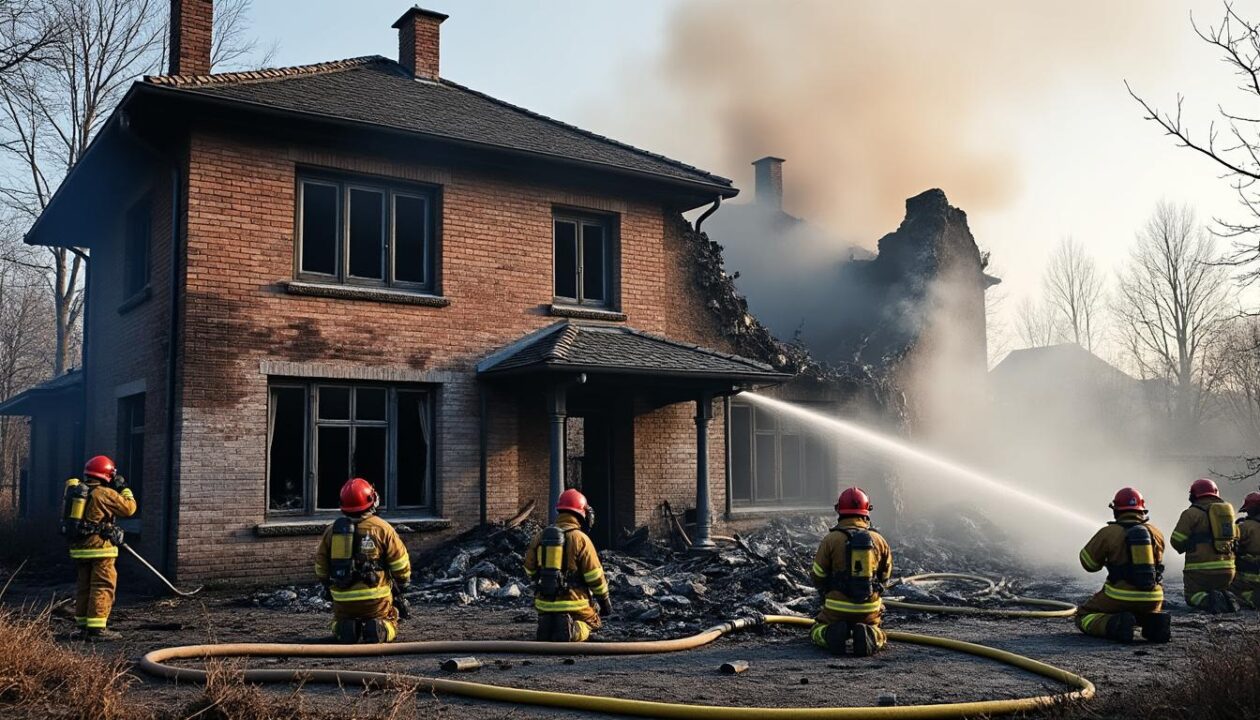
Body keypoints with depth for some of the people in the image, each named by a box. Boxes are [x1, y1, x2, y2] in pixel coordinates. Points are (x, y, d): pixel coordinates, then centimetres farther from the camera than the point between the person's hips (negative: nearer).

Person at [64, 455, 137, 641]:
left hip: (78, 547, 8)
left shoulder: (77, 490, 11)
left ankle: (83, 627, 20)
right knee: (103, 587, -5)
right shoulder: (105, 493, -11)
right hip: (99, 548, -8)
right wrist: (124, 488, 5)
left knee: (84, 587, 14)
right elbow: (129, 508, -8)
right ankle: (97, 629, -8)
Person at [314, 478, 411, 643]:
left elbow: (321, 566, 11)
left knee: (339, 623, 30)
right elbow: (400, 563, -5)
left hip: (342, 600, 2)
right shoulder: (382, 528, -7)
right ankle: (380, 630, -13)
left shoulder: (331, 530, 2)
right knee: (388, 624, 22)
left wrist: (328, 586, 28)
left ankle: (344, 629, -6)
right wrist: (402, 585, 13)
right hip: (376, 599, -2)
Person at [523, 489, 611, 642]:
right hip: (573, 603, -5)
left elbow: (530, 570, 14)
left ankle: (547, 625, -3)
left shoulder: (540, 537, 4)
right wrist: (605, 599, 5)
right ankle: (573, 630, -13)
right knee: (593, 621, 19)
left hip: (544, 603, 5)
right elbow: (595, 576, -9)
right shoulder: (581, 539, -11)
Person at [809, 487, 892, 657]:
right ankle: (868, 636, -8)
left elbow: (818, 577, -1)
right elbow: (885, 576, 13)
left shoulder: (831, 539, -9)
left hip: (837, 607, -2)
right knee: (879, 636, 28)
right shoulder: (879, 540, 0)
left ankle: (832, 634, -12)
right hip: (870, 609, 2)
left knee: (817, 631, 23)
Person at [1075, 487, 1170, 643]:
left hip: (1119, 598, -4)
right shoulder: (1156, 533, 3)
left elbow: (1088, 562, 1)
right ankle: (1154, 623, 2)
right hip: (1152, 599, 4)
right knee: (1150, 612, 39)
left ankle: (1115, 624, -16)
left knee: (1084, 617, 13)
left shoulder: (1108, 532, -10)